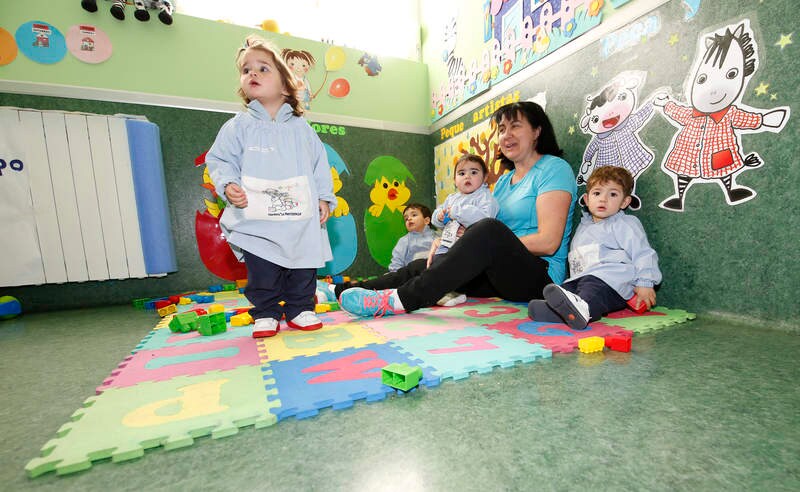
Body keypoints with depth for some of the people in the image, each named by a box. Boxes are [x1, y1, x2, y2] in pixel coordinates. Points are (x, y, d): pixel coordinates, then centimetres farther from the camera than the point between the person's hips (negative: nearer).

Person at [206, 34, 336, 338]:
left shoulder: (301, 128, 9)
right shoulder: (238, 126, 6)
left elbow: (319, 165, 9)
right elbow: (219, 160, 7)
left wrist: (324, 197, 1)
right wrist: (228, 185, -13)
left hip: (302, 219, 1)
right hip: (257, 220, 0)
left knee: (303, 270, 8)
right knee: (261, 273, 5)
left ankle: (300, 310, 25)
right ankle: (266, 315, 23)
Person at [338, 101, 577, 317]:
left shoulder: (553, 168, -2)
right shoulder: (504, 180, 20)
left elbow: (548, 242, -14)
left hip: (541, 274, -6)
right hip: (499, 274, 7)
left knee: (490, 229, -35)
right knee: (422, 266, -6)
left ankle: (403, 299, -34)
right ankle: (342, 290, -3)